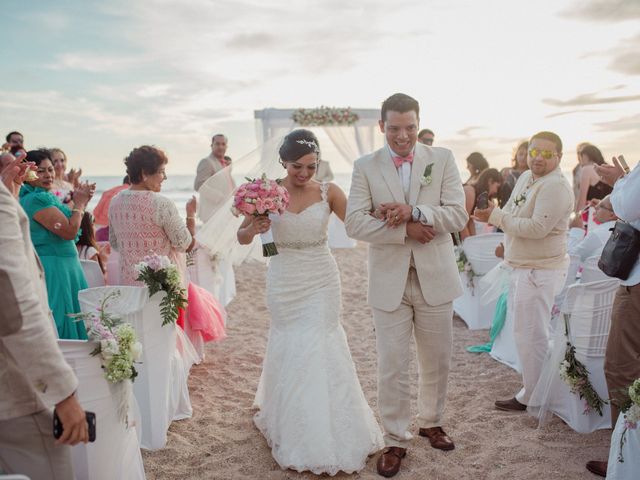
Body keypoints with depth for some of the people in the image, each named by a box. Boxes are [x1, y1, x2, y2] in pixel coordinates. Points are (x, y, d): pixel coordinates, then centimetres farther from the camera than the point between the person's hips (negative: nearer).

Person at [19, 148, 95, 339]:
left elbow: (67, 226, 19)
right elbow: (69, 231, -21)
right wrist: (79, 203, -7)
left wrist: (82, 202, 8)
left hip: (64, 265, 10)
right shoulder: (37, 199, -18)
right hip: (53, 268, -10)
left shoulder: (46, 196, 13)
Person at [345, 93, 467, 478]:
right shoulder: (365, 167, -1)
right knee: (392, 367, 6)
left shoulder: (443, 159, 1)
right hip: (389, 280, -1)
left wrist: (413, 211, -22)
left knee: (437, 360, 16)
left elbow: (458, 215, -8)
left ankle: (432, 422, 40)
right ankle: (396, 440, 24)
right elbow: (355, 222, -10)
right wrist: (405, 230, -18)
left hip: (435, 277, 1)